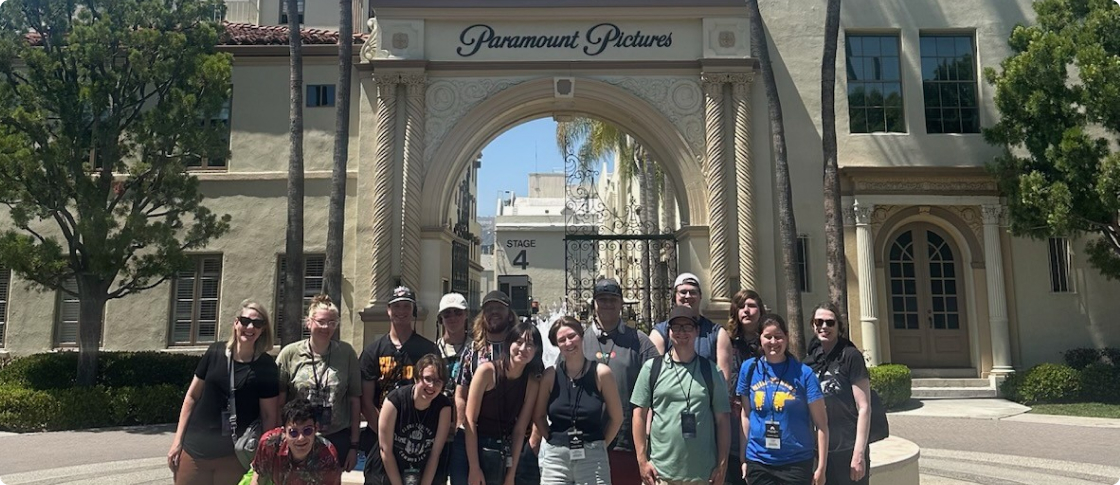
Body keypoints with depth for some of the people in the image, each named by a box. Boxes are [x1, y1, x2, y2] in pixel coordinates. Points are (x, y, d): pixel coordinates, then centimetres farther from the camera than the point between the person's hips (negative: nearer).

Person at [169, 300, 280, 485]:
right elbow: (192, 397, 6)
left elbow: (269, 416, -3)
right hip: (195, 449, 2)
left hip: (234, 456, -1)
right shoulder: (215, 352, -2)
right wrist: (178, 440, 4)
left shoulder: (266, 366, -6)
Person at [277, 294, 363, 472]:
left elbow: (355, 400, 2)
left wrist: (354, 445, 2)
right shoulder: (290, 353, -3)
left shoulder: (346, 353, -2)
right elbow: (279, 400, 1)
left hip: (337, 440, 0)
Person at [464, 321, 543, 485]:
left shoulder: (532, 382, -1)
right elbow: (470, 420, -11)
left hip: (507, 453, 4)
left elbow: (520, 430, 0)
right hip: (478, 448, -3)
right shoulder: (487, 371, -11)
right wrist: (474, 468, -14)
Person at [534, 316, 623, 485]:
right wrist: (554, 441, 5)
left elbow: (616, 417, 4)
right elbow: (538, 416, 11)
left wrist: (598, 445, 5)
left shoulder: (601, 373, -4)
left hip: (592, 458, -1)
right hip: (555, 457, 1)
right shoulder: (551, 375, 0)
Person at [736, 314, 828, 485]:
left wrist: (821, 467, -7)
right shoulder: (749, 368, 2)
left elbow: (821, 423, -4)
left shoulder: (803, 373, -5)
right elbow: (746, 415, 9)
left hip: (796, 462, -2)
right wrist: (744, 458, 8)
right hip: (758, 461, 2)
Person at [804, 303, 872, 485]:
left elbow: (864, 408, -10)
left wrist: (859, 453, -13)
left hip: (848, 451, -5)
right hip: (821, 451, 5)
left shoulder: (850, 356, -7)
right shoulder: (810, 360, 8)